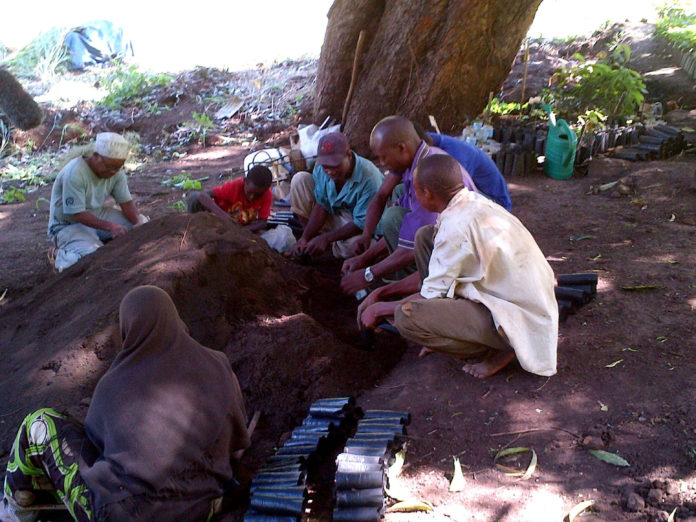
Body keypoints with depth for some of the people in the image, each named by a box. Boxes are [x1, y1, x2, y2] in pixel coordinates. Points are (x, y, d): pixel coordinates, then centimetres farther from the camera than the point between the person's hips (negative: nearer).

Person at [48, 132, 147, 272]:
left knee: (141, 221, -9)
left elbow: (126, 203, -6)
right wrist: (109, 226, -39)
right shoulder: (75, 173, -28)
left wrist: (139, 223, -27)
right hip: (68, 225, -7)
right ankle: (63, 256, 0)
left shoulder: (116, 172, -8)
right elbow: (77, 214, -28)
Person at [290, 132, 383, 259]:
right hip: (332, 213, 5)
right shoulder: (321, 168, -15)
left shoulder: (369, 178, -32)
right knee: (300, 179, -11)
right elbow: (321, 205, -10)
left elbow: (362, 223, -28)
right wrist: (306, 237, -20)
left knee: (353, 245, -42)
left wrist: (326, 238, -30)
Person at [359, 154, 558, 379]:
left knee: (407, 316, -26)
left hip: (519, 320, -9)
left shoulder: (457, 226, -25)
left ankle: (499, 351, -5)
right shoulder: (473, 201, 3)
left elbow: (430, 296, -17)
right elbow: (440, 268, 14)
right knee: (424, 236, 5)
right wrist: (389, 290, 15)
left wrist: (380, 309, -1)